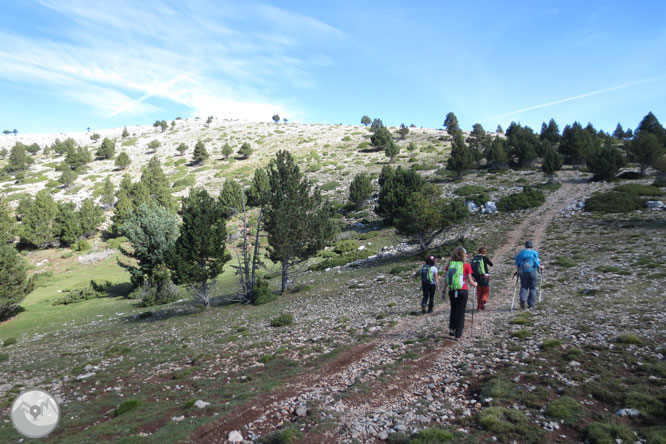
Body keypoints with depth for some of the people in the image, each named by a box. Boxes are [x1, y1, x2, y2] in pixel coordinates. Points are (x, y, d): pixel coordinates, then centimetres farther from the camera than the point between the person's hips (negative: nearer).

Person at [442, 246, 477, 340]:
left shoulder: (450, 265, 0)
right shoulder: (466, 266, -8)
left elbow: (446, 280, 1)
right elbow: (470, 281, -3)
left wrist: (443, 291, 8)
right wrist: (475, 284, 18)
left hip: (451, 291, 3)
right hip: (462, 291, -3)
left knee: (453, 310, 23)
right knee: (461, 312, 9)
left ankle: (451, 328, 12)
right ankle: (458, 335, 12)